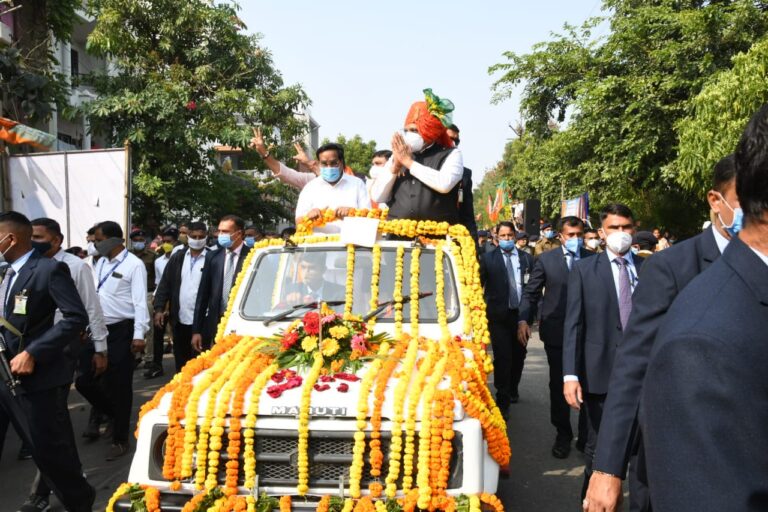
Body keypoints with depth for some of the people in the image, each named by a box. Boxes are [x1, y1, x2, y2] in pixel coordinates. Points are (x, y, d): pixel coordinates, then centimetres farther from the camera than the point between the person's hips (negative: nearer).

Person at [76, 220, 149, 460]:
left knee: (118, 386, 2)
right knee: (84, 380, 7)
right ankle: (114, 413, 32)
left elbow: (140, 302, -14)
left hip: (121, 331, -7)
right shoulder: (101, 263, 11)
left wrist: (139, 335, -20)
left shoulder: (133, 264, -11)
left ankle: (120, 439, 17)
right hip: (98, 330, 7)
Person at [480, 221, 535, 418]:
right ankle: (503, 401, 1)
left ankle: (513, 389, 38)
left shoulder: (527, 258, 7)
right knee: (502, 357, -7)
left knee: (518, 356, 15)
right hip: (498, 315, -3)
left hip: (521, 314, 3)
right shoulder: (488, 258, 1)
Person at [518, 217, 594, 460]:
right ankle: (563, 434, 23)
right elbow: (531, 292, 4)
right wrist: (523, 320, -9)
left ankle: (587, 435, 25)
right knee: (558, 384, 8)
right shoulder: (546, 260, 2)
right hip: (556, 331, 0)